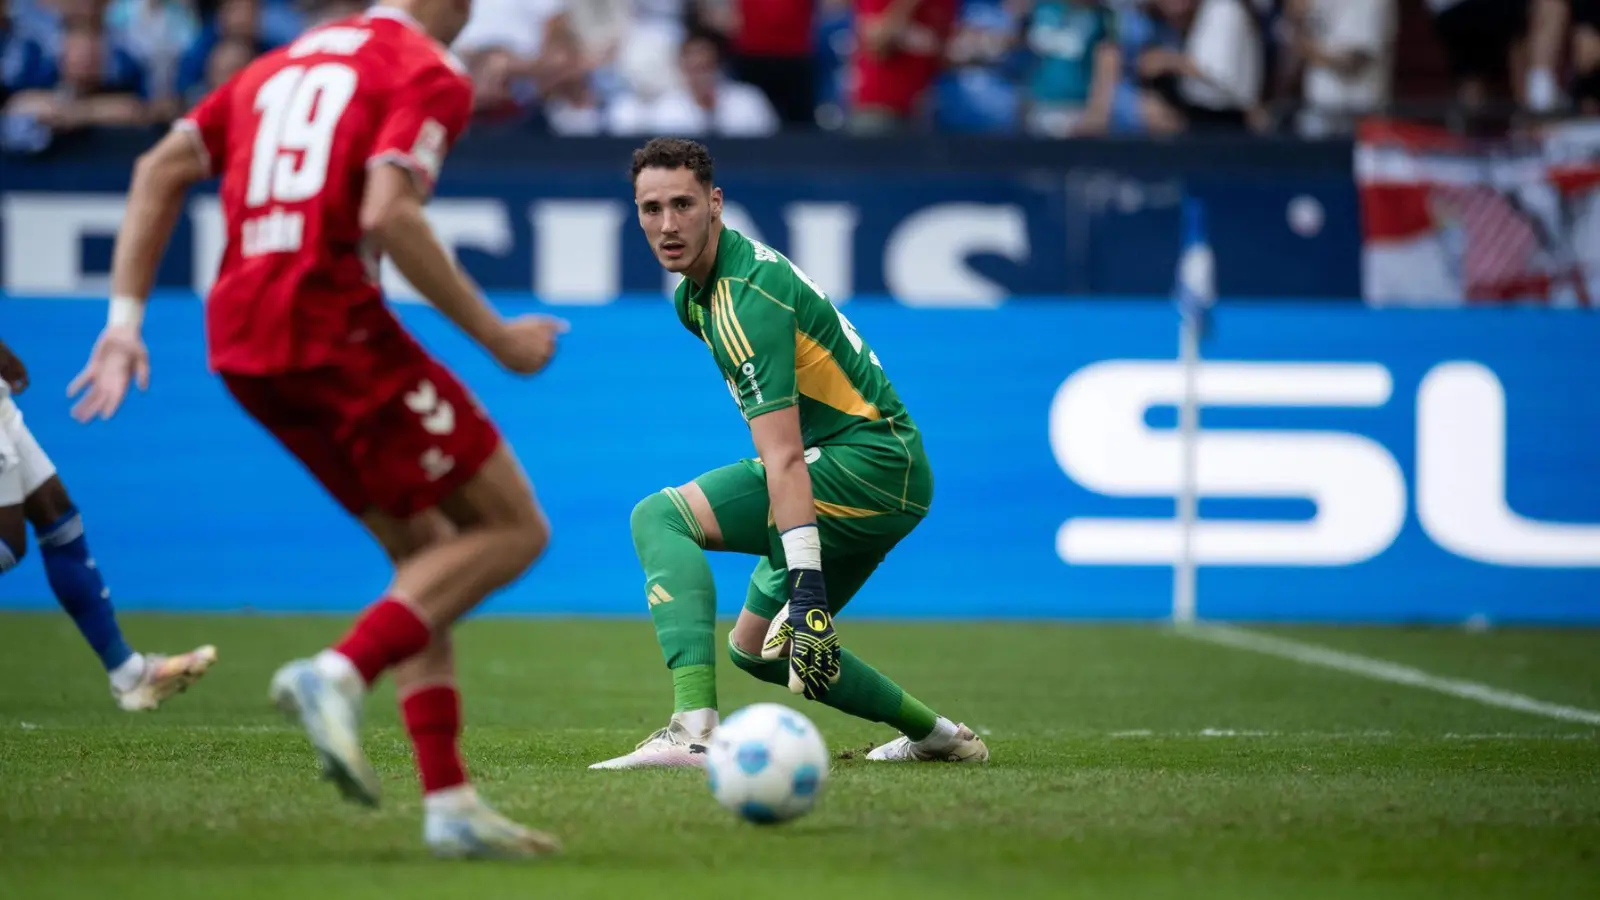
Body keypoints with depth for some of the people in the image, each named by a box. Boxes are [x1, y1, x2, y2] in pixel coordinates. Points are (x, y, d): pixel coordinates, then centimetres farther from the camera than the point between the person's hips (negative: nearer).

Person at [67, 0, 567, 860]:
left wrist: (125, 318, 13)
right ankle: (338, 675, -17)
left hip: (240, 351, 8)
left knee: (423, 549, 17)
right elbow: (390, 215, -18)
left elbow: (159, 170, 16)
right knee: (512, 529, 1)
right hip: (335, 329, -8)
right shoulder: (430, 75, -1)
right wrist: (497, 338, -11)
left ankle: (447, 804, 9)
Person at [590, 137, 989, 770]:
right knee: (756, 647, 21)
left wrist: (809, 591, -33)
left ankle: (694, 729, -38)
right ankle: (936, 735, 31)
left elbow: (785, 460, -28)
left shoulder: (747, 300, -20)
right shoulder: (694, 295, 11)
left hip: (870, 463, -10)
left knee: (659, 517, -21)